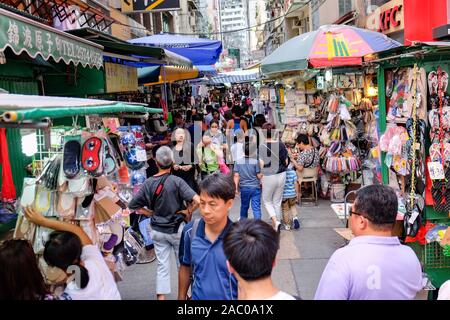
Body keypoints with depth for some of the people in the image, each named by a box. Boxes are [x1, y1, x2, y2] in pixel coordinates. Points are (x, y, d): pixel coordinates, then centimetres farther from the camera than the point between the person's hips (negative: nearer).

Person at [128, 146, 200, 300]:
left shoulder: (148, 183, -6)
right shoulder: (176, 181, -17)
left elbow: (133, 205, -1)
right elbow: (197, 200, -25)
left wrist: (151, 213, 5)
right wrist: (188, 211, -7)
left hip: (157, 231, 3)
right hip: (176, 229, -3)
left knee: (162, 266, 10)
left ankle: (161, 296, 8)